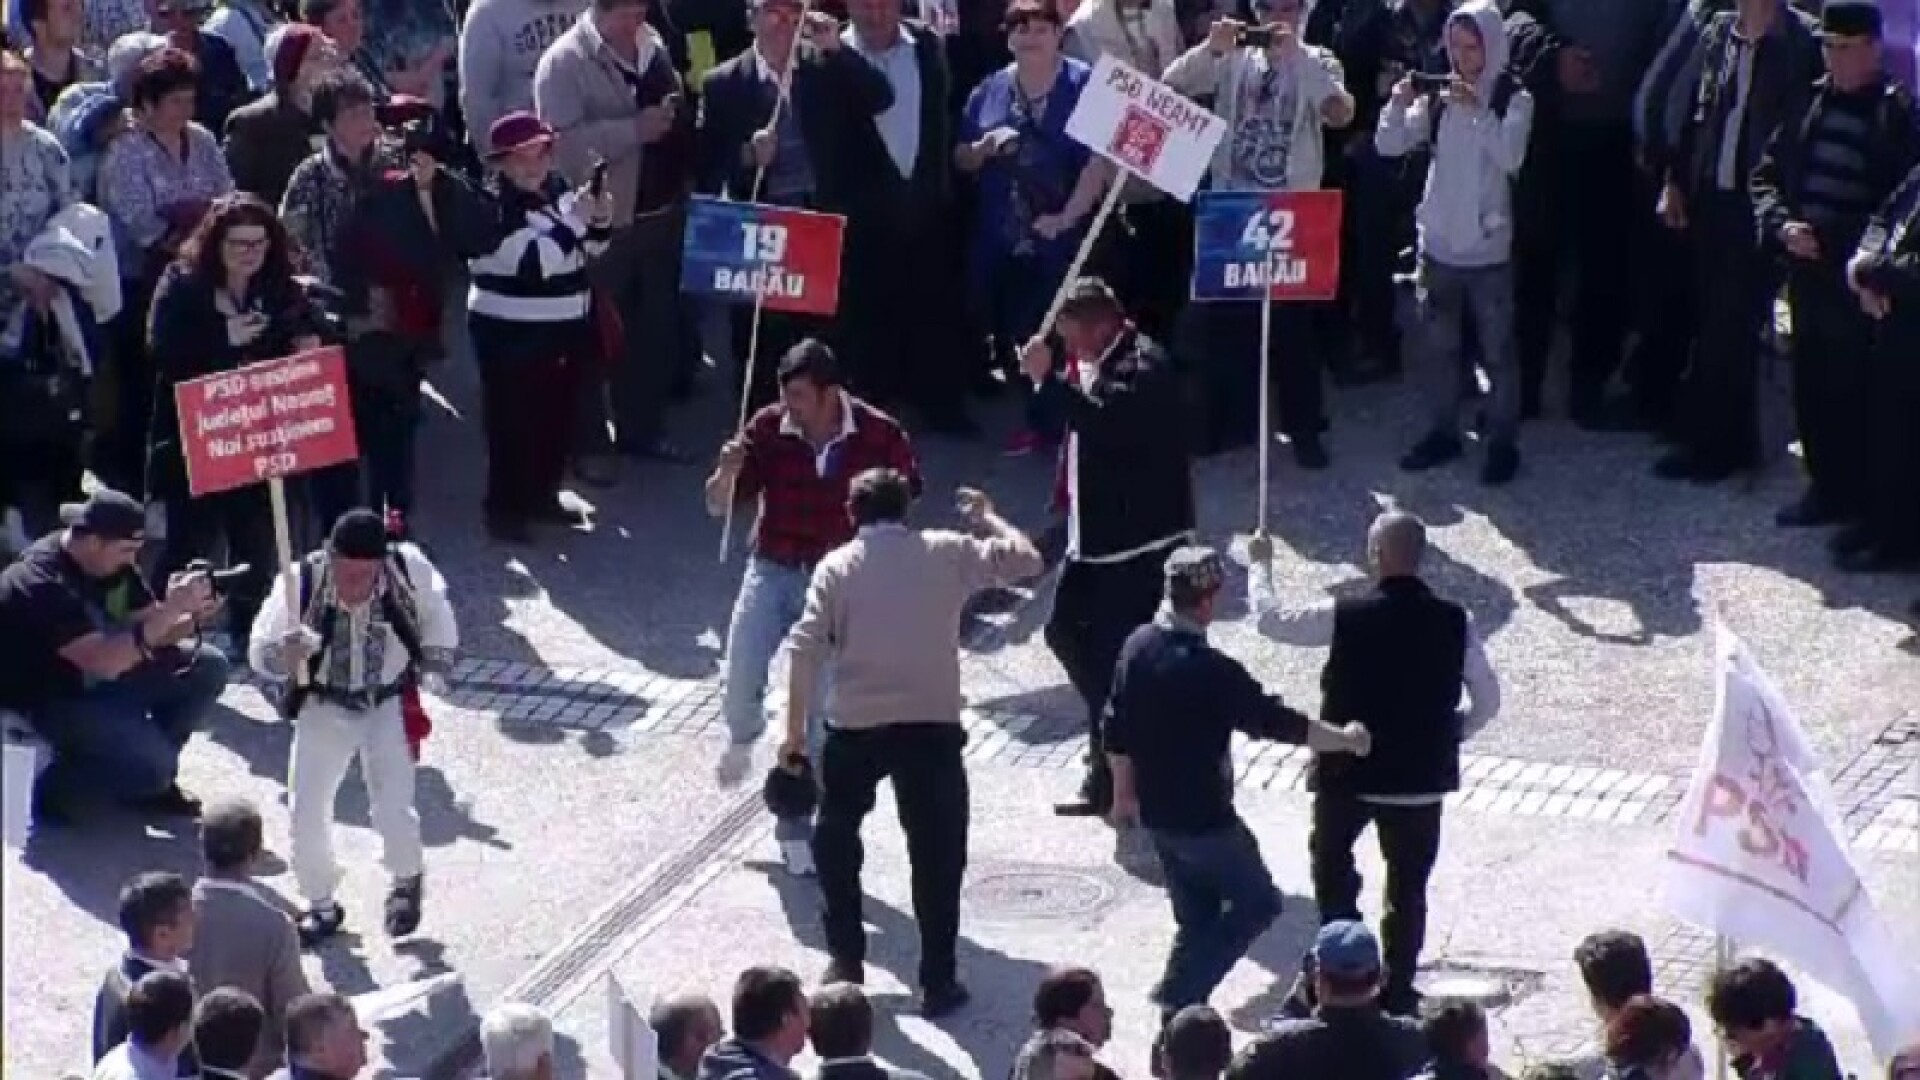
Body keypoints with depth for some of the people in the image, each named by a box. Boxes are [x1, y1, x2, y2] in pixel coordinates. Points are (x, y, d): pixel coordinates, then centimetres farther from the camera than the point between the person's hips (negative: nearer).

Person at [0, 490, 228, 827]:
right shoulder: (42, 584, -30)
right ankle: (56, 785, 0)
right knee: (154, 763, -25)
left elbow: (147, 629, 2)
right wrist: (170, 609, -35)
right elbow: (102, 662, -36)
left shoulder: (111, 560, -4)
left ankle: (149, 778, 9)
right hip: (50, 699, -9)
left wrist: (191, 616, -20)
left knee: (209, 667, -2)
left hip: (103, 677, 9)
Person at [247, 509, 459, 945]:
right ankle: (322, 905, 24)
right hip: (325, 706, 1)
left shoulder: (409, 568, -26)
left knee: (392, 807, -11)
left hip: (390, 704, -1)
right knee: (307, 811, -2)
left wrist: (436, 660, -2)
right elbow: (260, 651, -20)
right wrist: (284, 654, -41)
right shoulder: (301, 582, -29)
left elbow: (434, 610, -1)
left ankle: (407, 881, 22)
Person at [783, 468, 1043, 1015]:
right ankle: (938, 981, 7)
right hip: (932, 726, -1)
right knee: (936, 855, 8)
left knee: (835, 839, 23)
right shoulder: (946, 553, 3)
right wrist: (986, 517, 22)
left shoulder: (837, 565, 3)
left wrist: (796, 730, 0)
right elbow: (1026, 560, 6)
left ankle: (846, 960, 25)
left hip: (855, 726, 1)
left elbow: (805, 650, -5)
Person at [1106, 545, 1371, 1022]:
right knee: (1258, 903, 10)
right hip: (1203, 818, -7)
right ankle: (1181, 992, 3)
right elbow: (1276, 722, -18)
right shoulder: (1210, 670, -25)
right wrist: (1345, 739, -4)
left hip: (1156, 814, 7)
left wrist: (1124, 795, 20)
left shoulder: (1138, 646, -3)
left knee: (1197, 918, 20)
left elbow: (1117, 732, 6)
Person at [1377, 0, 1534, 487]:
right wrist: (1399, 105, -21)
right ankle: (1443, 432, 25)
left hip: (1487, 246, -4)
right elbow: (1390, 146, -2)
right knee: (1437, 344, 13)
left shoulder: (1514, 98, -7)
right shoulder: (1438, 96, 2)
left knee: (1496, 347, 2)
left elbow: (1510, 158, -21)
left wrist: (1476, 110, -29)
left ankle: (1503, 441, 9)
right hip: (1438, 241, 4)